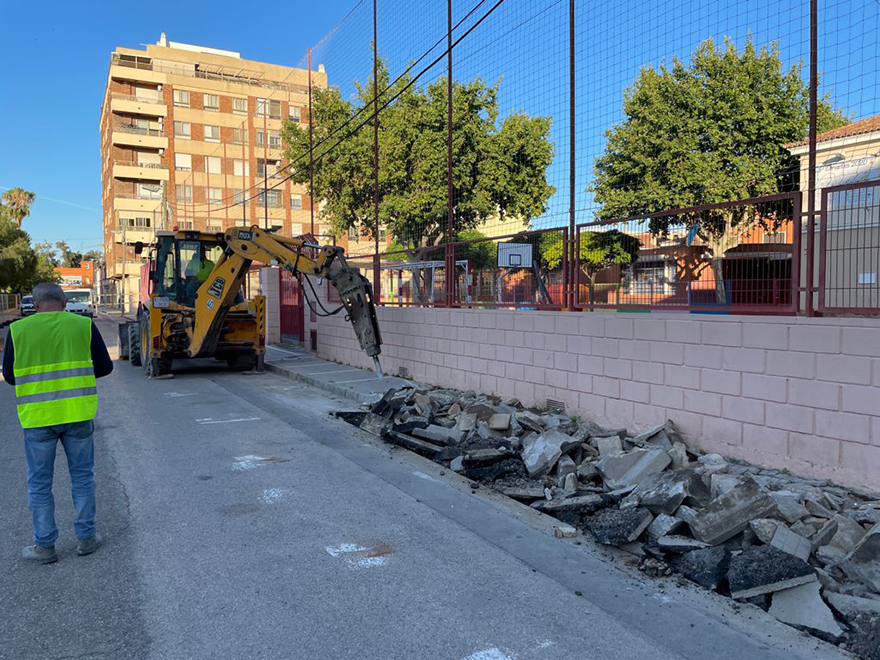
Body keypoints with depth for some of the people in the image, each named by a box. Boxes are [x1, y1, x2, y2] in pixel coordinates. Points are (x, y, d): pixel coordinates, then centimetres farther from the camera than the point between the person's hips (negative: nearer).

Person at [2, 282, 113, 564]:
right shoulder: (83, 326, -3)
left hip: (37, 418, 0)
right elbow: (105, 366, 2)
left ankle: (44, 546, 21)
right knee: (82, 476, 14)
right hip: (78, 415, 1)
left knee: (39, 483, 13)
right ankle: (86, 538, 22)